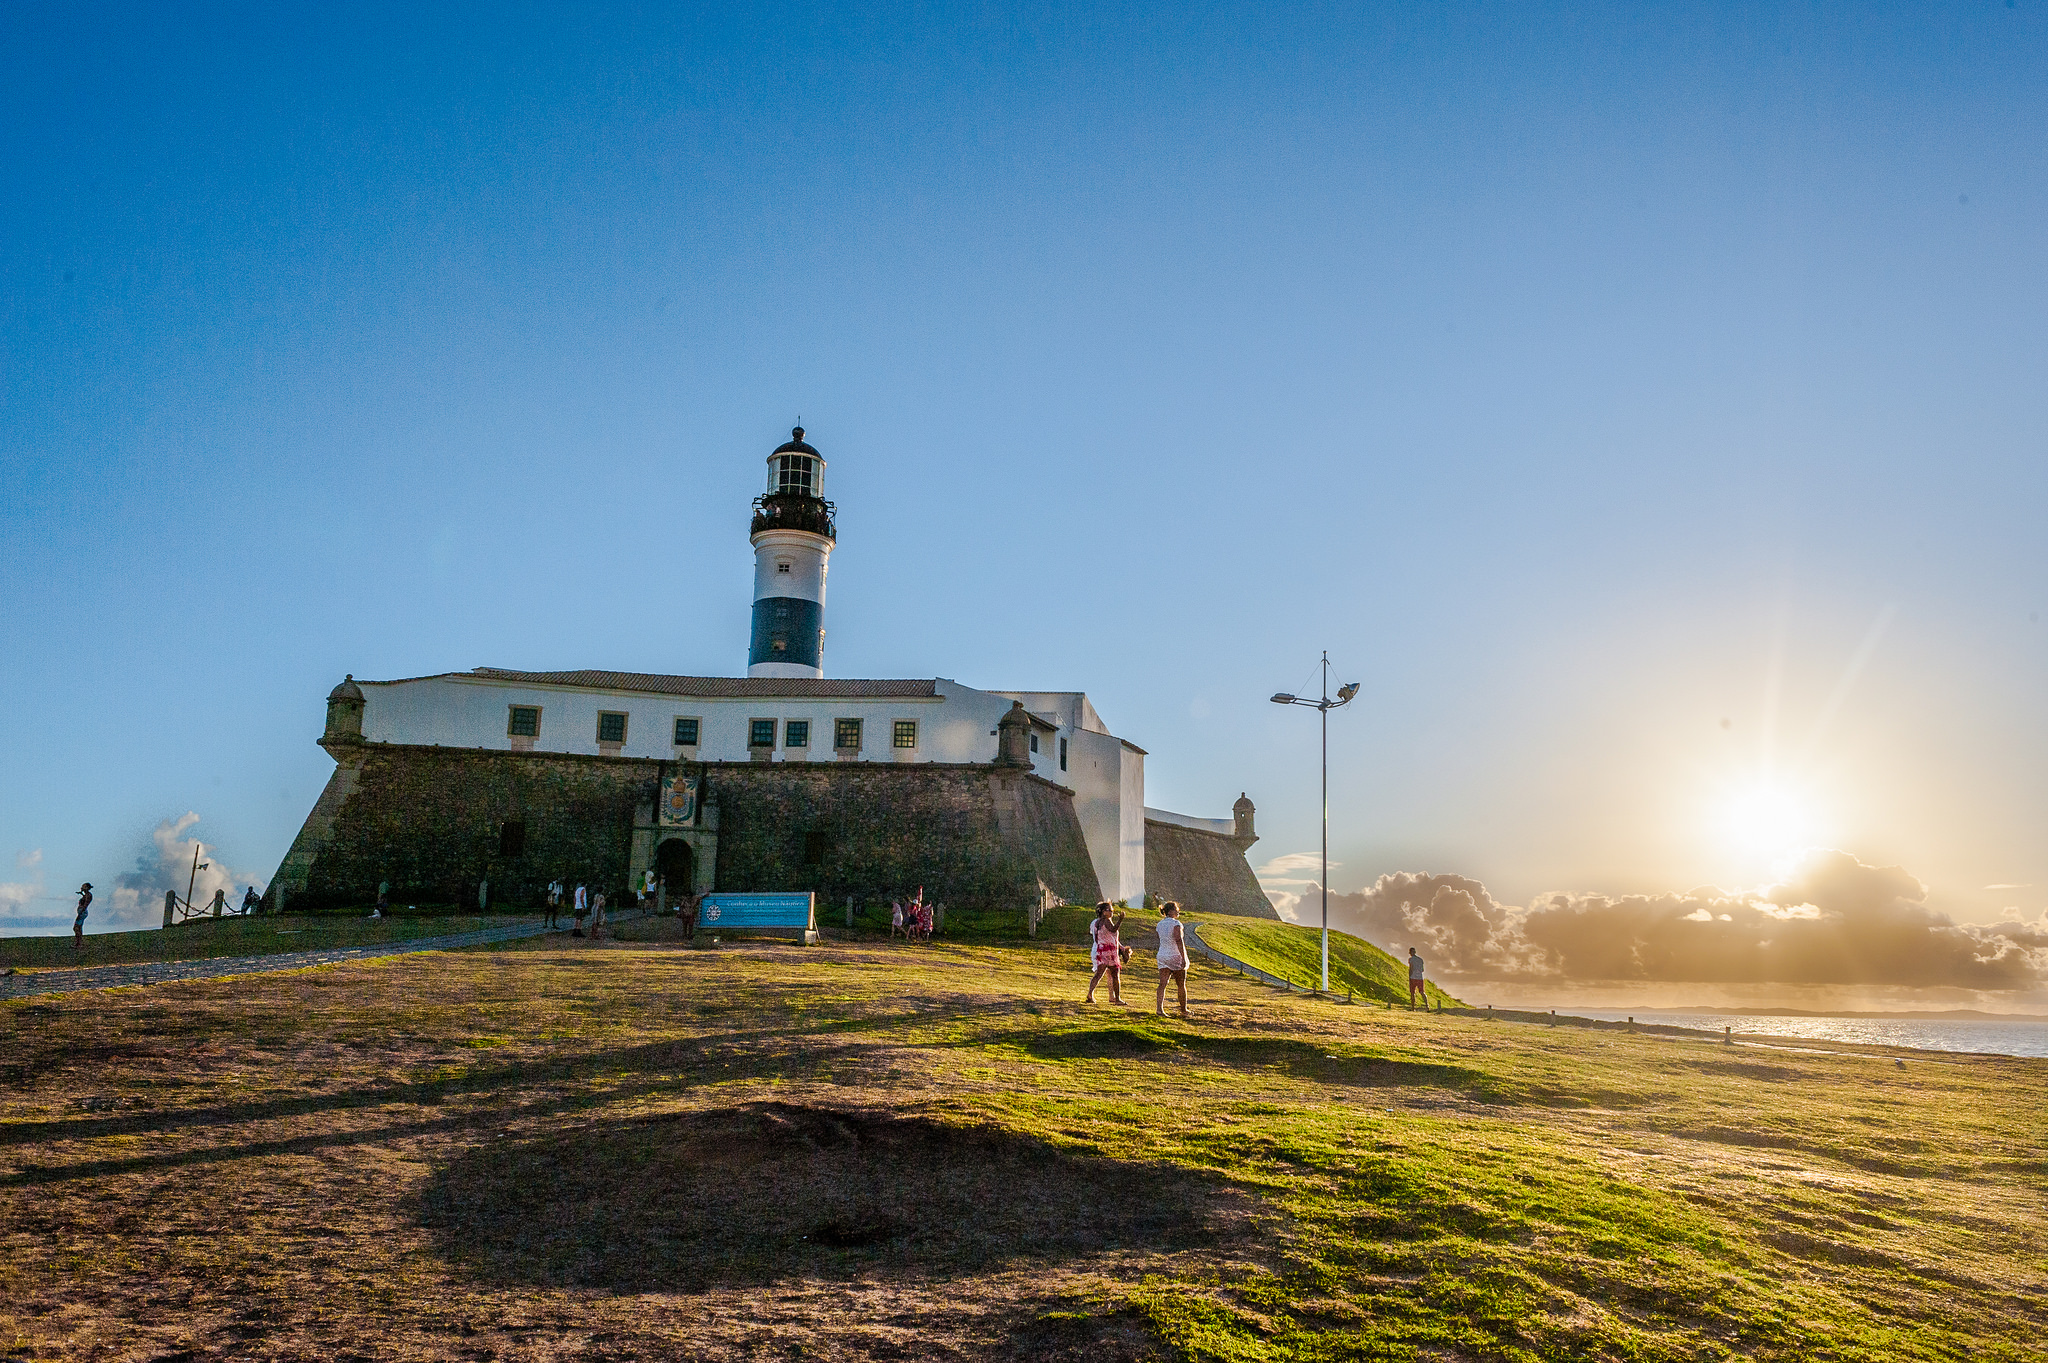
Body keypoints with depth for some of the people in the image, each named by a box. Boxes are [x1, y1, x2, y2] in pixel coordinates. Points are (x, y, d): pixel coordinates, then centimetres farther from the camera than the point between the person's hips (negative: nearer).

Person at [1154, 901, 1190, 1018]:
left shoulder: (1160, 924, 9)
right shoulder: (1175, 923, -13)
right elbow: (1179, 940, -21)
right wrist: (1184, 958, -23)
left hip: (1162, 956, 5)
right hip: (1176, 956, -5)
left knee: (1162, 984, -1)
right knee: (1181, 985, 9)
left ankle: (1159, 1007, -16)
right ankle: (1183, 1010, 18)